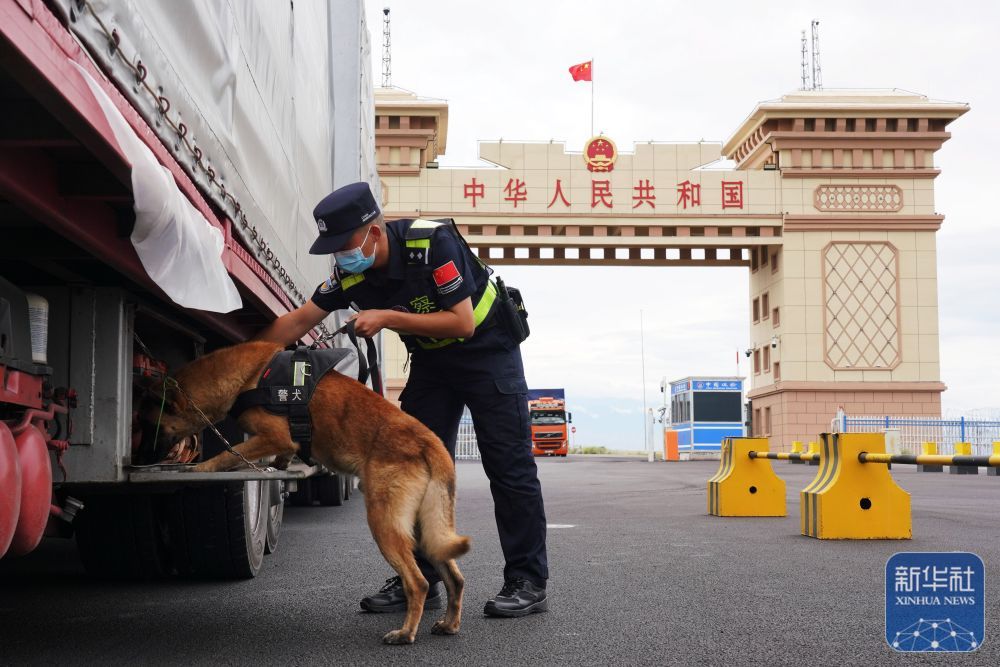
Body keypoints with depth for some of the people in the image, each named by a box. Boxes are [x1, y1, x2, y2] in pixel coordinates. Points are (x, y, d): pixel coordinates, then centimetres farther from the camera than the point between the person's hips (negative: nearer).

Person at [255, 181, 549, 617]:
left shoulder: (432, 243, -30)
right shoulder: (352, 275, -12)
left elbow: (463, 323, -29)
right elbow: (297, 323, -5)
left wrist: (388, 318, -30)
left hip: (487, 349, -6)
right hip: (432, 360, 6)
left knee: (509, 465, -7)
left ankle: (528, 582, -2)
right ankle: (420, 579, 8)